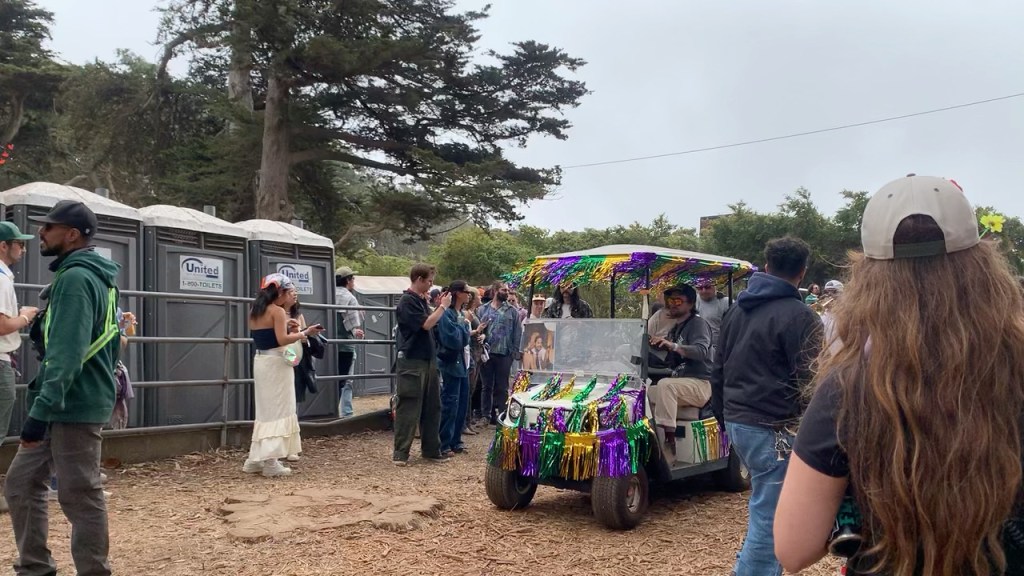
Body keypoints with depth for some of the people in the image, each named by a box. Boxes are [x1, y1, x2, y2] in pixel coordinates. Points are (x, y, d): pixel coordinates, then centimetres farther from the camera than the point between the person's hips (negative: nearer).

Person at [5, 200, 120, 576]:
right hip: (71, 403, 10)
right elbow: (108, 344, 21)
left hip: (73, 406, -10)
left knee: (80, 496, -2)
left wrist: (41, 410, -27)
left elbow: (65, 354, -24)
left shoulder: (75, 278, -15)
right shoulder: (95, 277, 15)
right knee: (21, 483, 16)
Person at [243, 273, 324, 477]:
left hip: (261, 362, 8)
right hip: (275, 363, -8)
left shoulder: (255, 311, 13)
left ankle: (256, 459, 17)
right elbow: (282, 340, -22)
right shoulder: (278, 311, -12)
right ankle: (270, 462, -4)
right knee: (278, 411, -3)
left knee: (265, 411, 15)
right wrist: (304, 333, -15)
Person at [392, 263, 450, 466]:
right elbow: (426, 324, -18)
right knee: (408, 408, -4)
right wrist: (443, 307, -8)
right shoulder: (407, 301, -14)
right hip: (412, 362, -9)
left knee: (432, 407, 11)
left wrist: (439, 306, 10)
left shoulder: (421, 300, 14)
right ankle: (400, 453, 3)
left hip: (428, 359, 9)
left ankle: (431, 450, 19)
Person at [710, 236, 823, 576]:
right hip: (773, 429, -8)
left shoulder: (738, 309, 12)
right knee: (768, 518, -3)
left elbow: (718, 371, 17)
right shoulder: (799, 316, -12)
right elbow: (809, 382, -14)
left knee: (767, 509, 21)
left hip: (737, 422, 8)